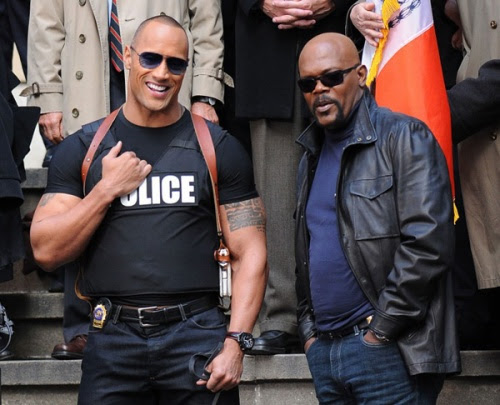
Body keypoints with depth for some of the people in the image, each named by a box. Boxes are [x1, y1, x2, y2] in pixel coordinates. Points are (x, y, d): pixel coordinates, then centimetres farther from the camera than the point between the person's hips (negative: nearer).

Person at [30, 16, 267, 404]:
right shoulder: (82, 149, 7)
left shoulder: (219, 148, 4)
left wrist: (235, 342, -11)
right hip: (113, 340, 1)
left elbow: (250, 252, -1)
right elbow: (47, 251, 1)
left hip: (197, 334, -1)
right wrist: (106, 190, -8)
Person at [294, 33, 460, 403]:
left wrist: (382, 328, -14)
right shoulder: (312, 157, 17)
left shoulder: (403, 137, -5)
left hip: (390, 350, -7)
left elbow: (427, 243, -15)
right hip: (323, 351, 7)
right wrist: (309, 328, 11)